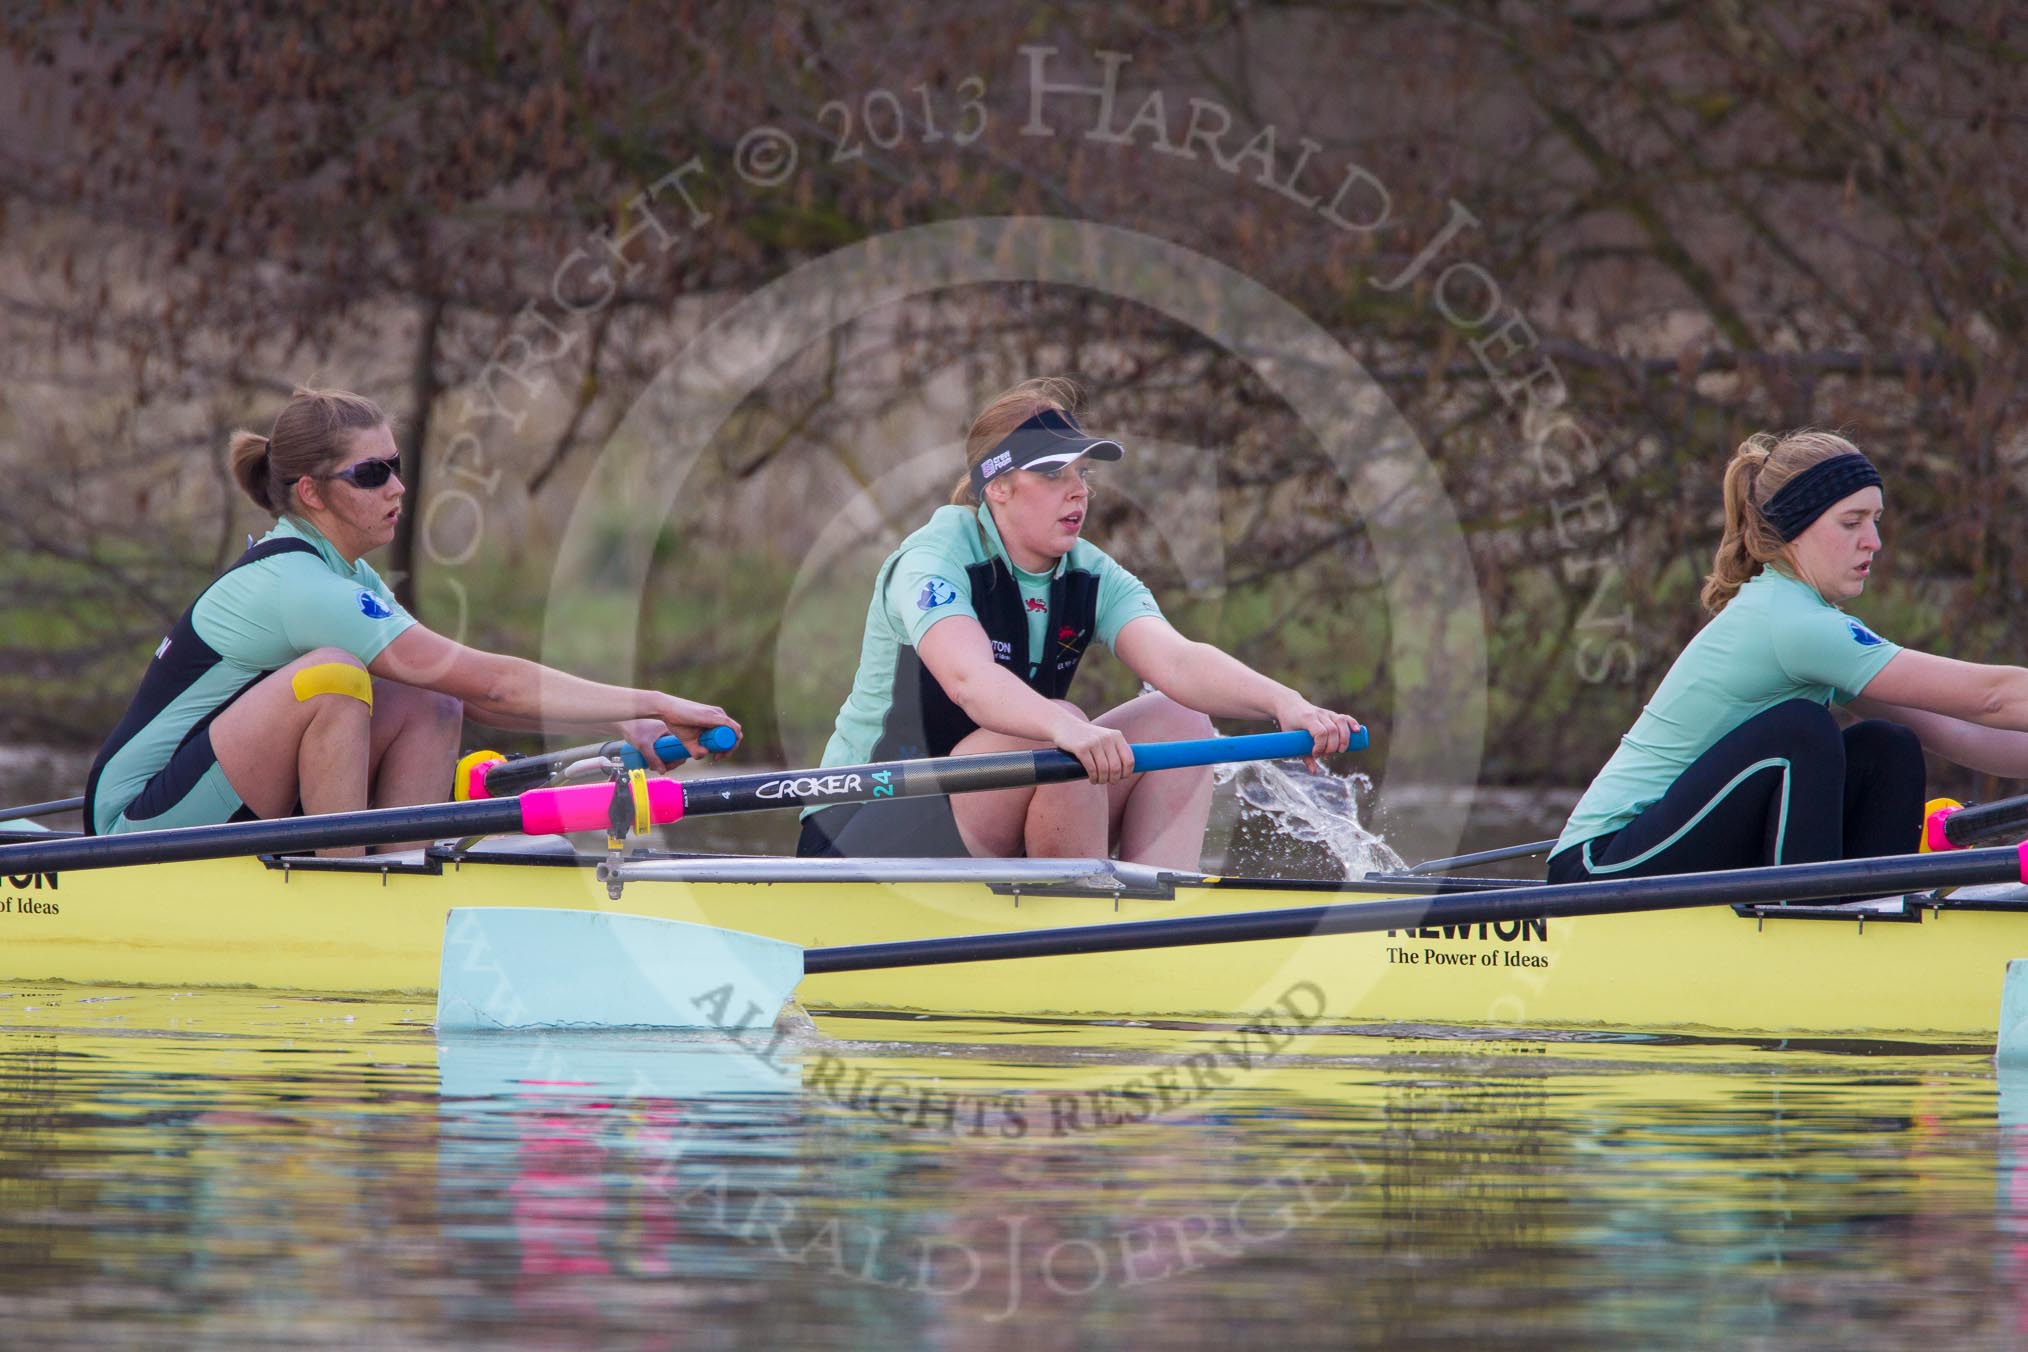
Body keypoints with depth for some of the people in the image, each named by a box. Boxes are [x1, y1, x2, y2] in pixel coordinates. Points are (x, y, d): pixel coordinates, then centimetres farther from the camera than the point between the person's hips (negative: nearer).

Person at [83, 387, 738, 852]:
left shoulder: (340, 573, 10)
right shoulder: (297, 586, -21)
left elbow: (466, 692, 7)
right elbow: (488, 683, -24)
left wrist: (621, 725, -4)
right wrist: (650, 704, -23)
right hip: (138, 824, -9)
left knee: (431, 708, -2)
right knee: (331, 675, -27)